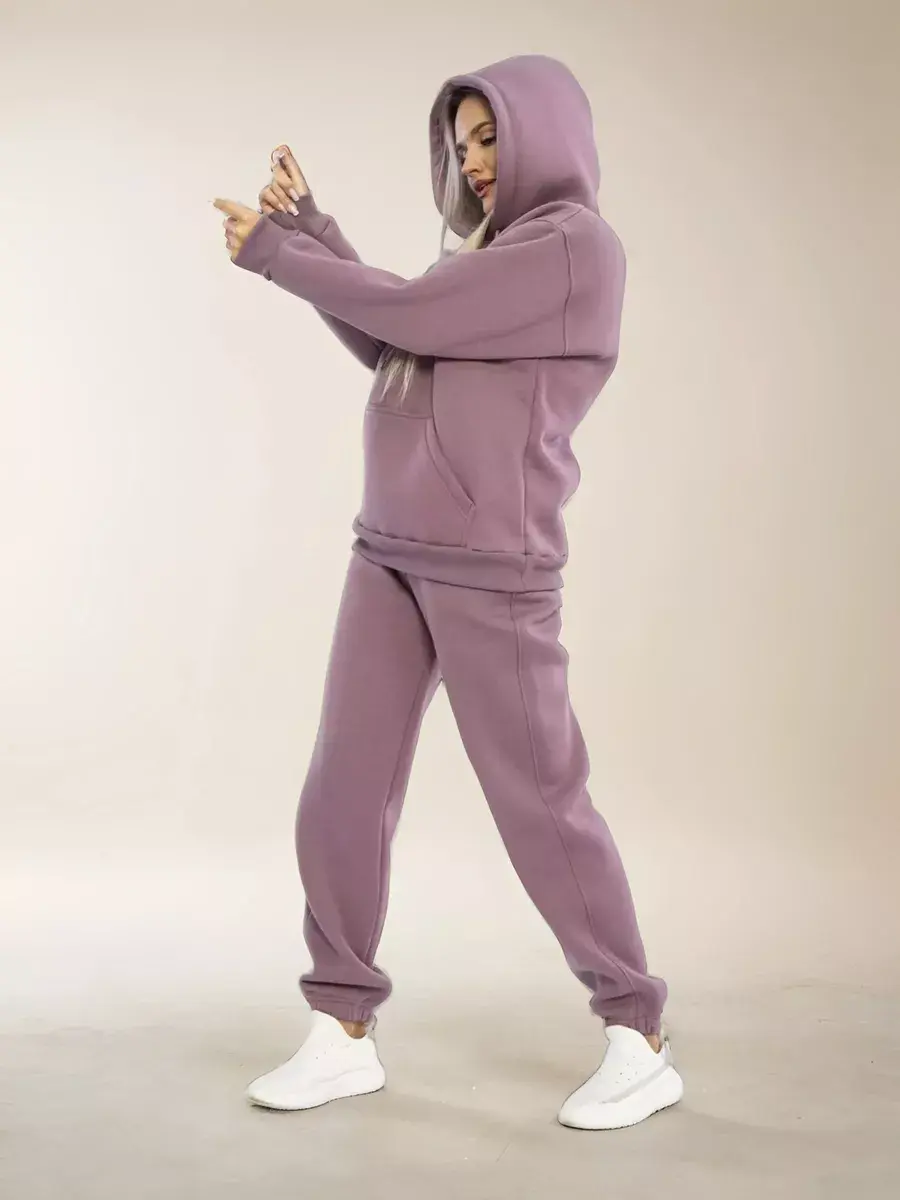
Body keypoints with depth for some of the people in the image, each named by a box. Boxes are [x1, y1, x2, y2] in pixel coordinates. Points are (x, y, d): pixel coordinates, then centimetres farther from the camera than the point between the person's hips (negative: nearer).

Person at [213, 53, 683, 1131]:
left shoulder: (576, 245, -11)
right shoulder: (494, 254, 16)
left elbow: (408, 314, -16)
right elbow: (384, 344, 22)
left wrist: (270, 254, -5)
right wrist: (306, 226, 17)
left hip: (491, 566, -8)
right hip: (392, 551, 8)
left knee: (538, 799, -4)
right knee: (341, 791, 3)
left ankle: (639, 1042, 9)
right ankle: (344, 1033, 12)